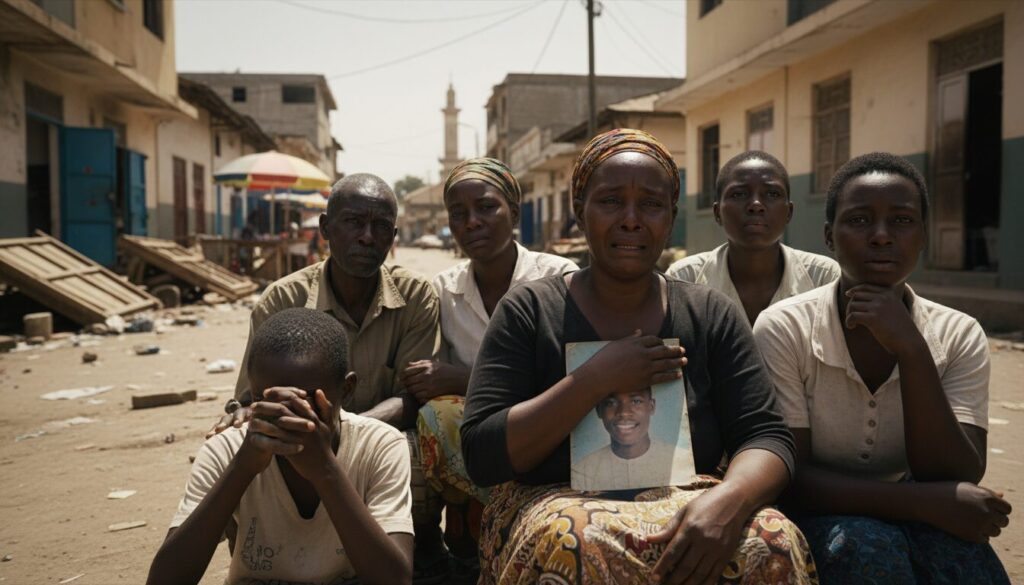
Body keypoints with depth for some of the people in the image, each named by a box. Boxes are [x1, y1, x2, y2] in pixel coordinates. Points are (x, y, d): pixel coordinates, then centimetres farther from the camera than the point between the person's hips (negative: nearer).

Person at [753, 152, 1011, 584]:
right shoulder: (784, 328, -15)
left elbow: (959, 483, -17)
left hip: (907, 522, 2)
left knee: (954, 548, -30)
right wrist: (925, 501, -26)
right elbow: (790, 479, -16)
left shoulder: (960, 336, -5)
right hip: (816, 520, -1)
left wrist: (910, 350, -26)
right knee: (866, 546, -33)